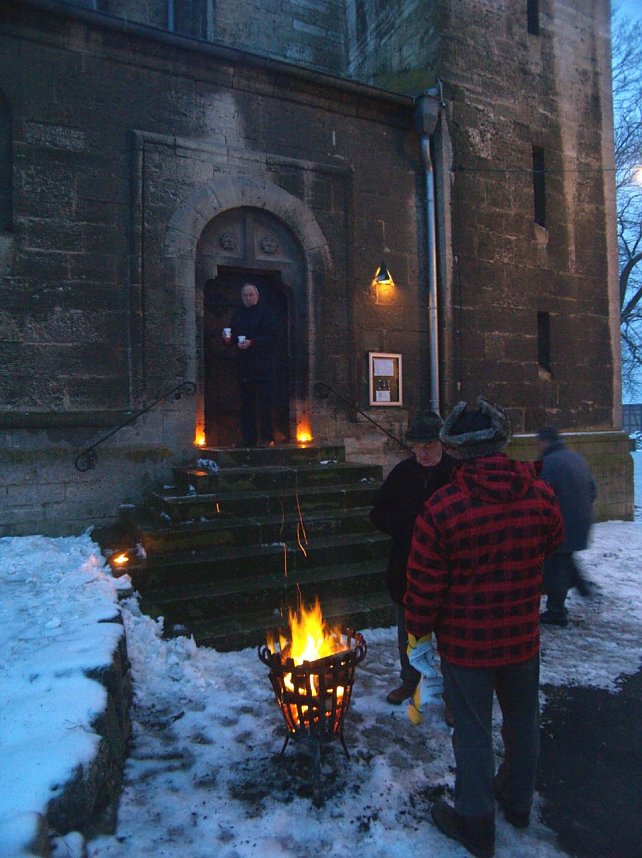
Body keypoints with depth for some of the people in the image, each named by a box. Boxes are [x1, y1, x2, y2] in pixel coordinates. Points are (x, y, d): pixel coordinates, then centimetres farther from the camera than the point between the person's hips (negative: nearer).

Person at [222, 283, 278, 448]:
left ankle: (267, 438, -1)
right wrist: (228, 339, -1)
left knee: (265, 403, -6)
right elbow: (232, 338, 21)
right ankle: (248, 439, 9)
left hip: (262, 365, -5)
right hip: (244, 365, 5)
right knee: (246, 404, 5)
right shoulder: (237, 314, 18)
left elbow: (271, 337, -8)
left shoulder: (265, 312, 2)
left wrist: (252, 343, -18)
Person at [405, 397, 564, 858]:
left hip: (465, 642, -4)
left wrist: (419, 631, -1)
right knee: (522, 722, 24)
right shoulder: (540, 494, -11)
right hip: (523, 636, 4)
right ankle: (518, 802, 46)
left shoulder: (442, 507, -23)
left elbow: (425, 584, -16)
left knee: (474, 731, 13)